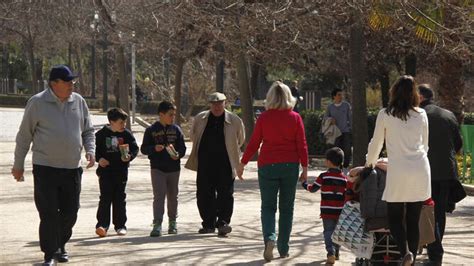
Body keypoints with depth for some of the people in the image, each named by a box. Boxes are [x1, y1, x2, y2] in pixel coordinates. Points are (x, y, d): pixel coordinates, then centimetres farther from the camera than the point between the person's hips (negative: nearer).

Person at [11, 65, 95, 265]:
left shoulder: (79, 102, 7)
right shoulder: (37, 103, -5)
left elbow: (88, 130, 17)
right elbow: (24, 136, 1)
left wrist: (90, 150, -1)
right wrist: (18, 164, 4)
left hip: (72, 168, 4)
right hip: (45, 168, -4)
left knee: (70, 212, 9)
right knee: (49, 214, -4)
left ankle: (60, 246, 30)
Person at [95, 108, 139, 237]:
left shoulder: (127, 134, 1)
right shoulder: (102, 134, -2)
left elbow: (135, 148, 6)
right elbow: (95, 149, 5)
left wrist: (129, 156, -13)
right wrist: (99, 158, -11)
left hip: (121, 170, 2)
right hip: (105, 170, -2)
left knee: (119, 199, 8)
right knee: (105, 198, -6)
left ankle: (120, 225, 14)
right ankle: (102, 225, -8)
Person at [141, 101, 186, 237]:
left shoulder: (176, 130, 5)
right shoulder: (151, 130, -1)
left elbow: (182, 148, 7)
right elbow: (144, 149, 0)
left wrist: (178, 155, -14)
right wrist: (154, 148, -19)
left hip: (174, 168, 3)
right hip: (157, 169, -3)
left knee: (173, 196, 12)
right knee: (159, 195, -11)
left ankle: (172, 222, 27)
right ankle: (157, 224, -15)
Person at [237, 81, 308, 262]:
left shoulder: (264, 117, -4)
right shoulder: (295, 118, -1)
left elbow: (254, 143, -1)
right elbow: (302, 144, -2)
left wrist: (242, 164, 8)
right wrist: (305, 168, 4)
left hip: (268, 165, -1)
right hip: (290, 166, 1)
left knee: (268, 206, 5)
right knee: (287, 208, 11)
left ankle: (269, 238, -21)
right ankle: (283, 249, 13)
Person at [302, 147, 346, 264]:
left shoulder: (324, 176, -7)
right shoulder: (344, 178, 2)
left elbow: (313, 188, 1)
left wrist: (305, 184, 21)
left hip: (327, 211, -3)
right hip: (340, 211, 3)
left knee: (328, 232, -3)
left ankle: (331, 252, -20)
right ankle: (336, 252, 27)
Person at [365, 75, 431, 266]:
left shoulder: (385, 114, 0)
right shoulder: (421, 115, 8)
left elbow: (376, 143, 11)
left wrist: (370, 163, 29)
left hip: (398, 171, -3)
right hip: (421, 171, 3)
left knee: (395, 217, 5)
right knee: (413, 220, 8)